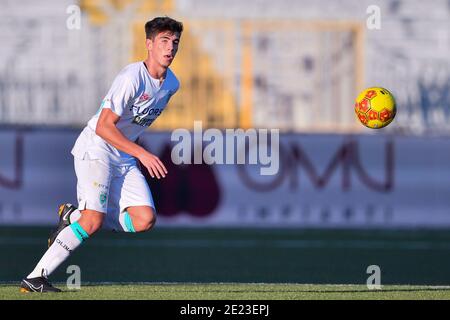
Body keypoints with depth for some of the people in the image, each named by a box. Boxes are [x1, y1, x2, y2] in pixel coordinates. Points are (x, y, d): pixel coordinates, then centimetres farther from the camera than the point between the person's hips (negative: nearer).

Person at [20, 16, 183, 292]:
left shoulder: (172, 84, 5)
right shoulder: (132, 77, -21)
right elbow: (103, 127, -24)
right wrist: (141, 153, -28)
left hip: (126, 156, 8)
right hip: (96, 149, -8)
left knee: (145, 220, -10)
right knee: (93, 220, -22)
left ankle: (73, 217, 9)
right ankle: (35, 279, -17)